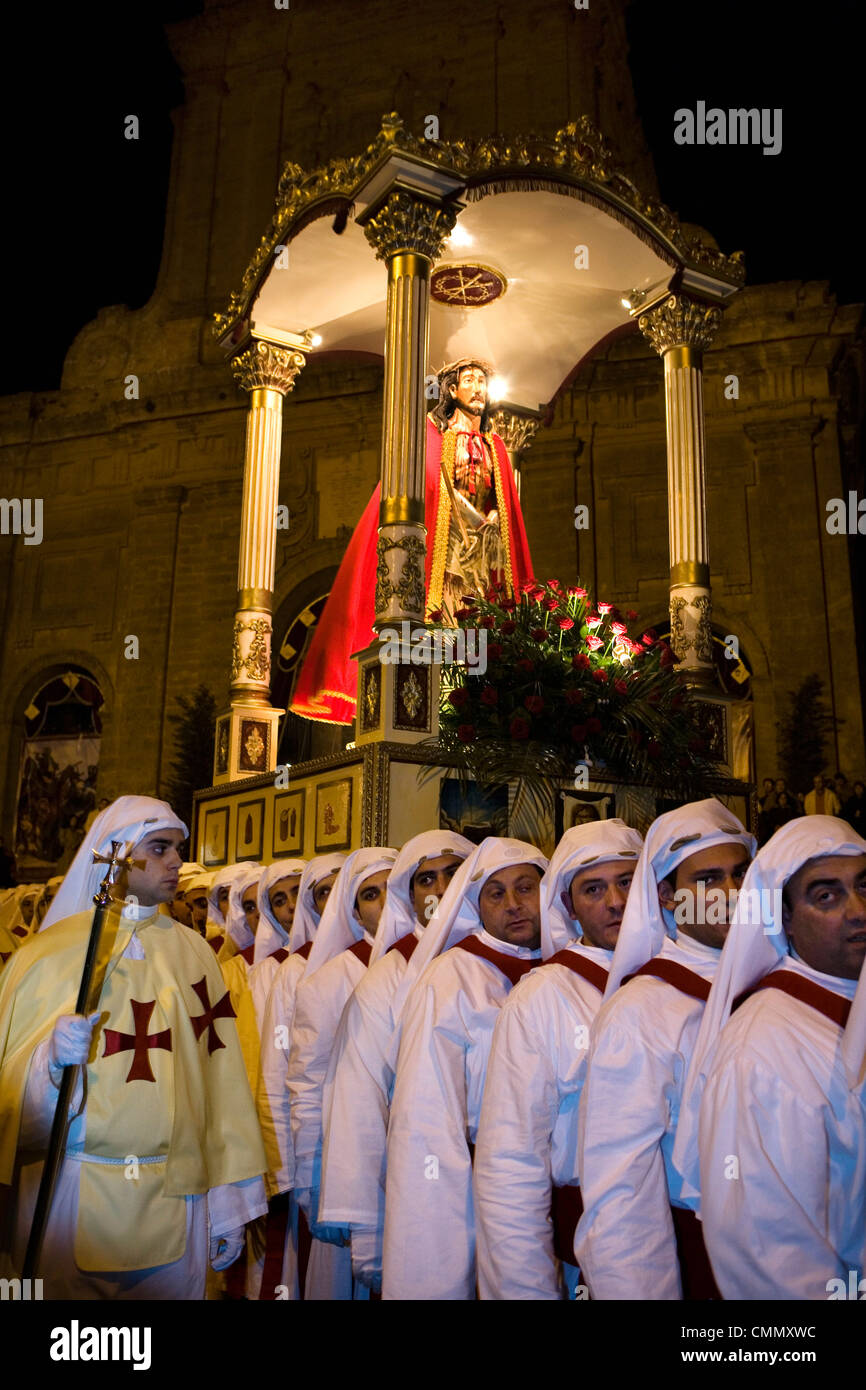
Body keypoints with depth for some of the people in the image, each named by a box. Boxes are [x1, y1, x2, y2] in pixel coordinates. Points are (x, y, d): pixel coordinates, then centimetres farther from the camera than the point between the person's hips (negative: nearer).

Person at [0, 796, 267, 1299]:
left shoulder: (193, 953, 4)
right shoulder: (53, 951, -2)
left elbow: (222, 1079, 1)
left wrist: (231, 1200, -1)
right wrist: (54, 1057, -24)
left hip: (174, 1199, 2)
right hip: (71, 1195, -2)